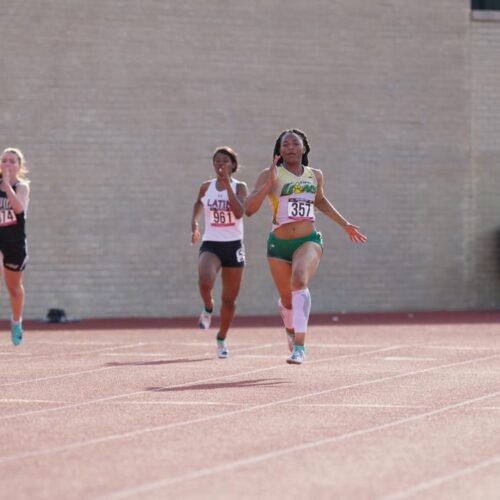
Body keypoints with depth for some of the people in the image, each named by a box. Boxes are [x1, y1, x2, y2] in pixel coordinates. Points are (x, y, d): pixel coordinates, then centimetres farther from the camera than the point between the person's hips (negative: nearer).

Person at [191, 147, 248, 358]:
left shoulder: (239, 187, -3)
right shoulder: (206, 187, 4)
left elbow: (239, 212, -20)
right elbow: (198, 203, 26)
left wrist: (228, 184, -22)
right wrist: (194, 222, 8)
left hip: (233, 245, 0)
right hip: (211, 244, 0)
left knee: (229, 299, 7)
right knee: (205, 280, -31)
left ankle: (222, 339, 27)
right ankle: (208, 308, 2)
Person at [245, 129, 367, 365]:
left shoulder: (315, 175, 7)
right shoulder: (269, 175, -4)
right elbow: (249, 209, -14)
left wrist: (345, 225, 30)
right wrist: (270, 183, -24)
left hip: (309, 241, 0)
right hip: (279, 244, 0)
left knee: (299, 281, -29)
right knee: (287, 299, 10)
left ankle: (299, 345, -31)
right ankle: (291, 330, 48)